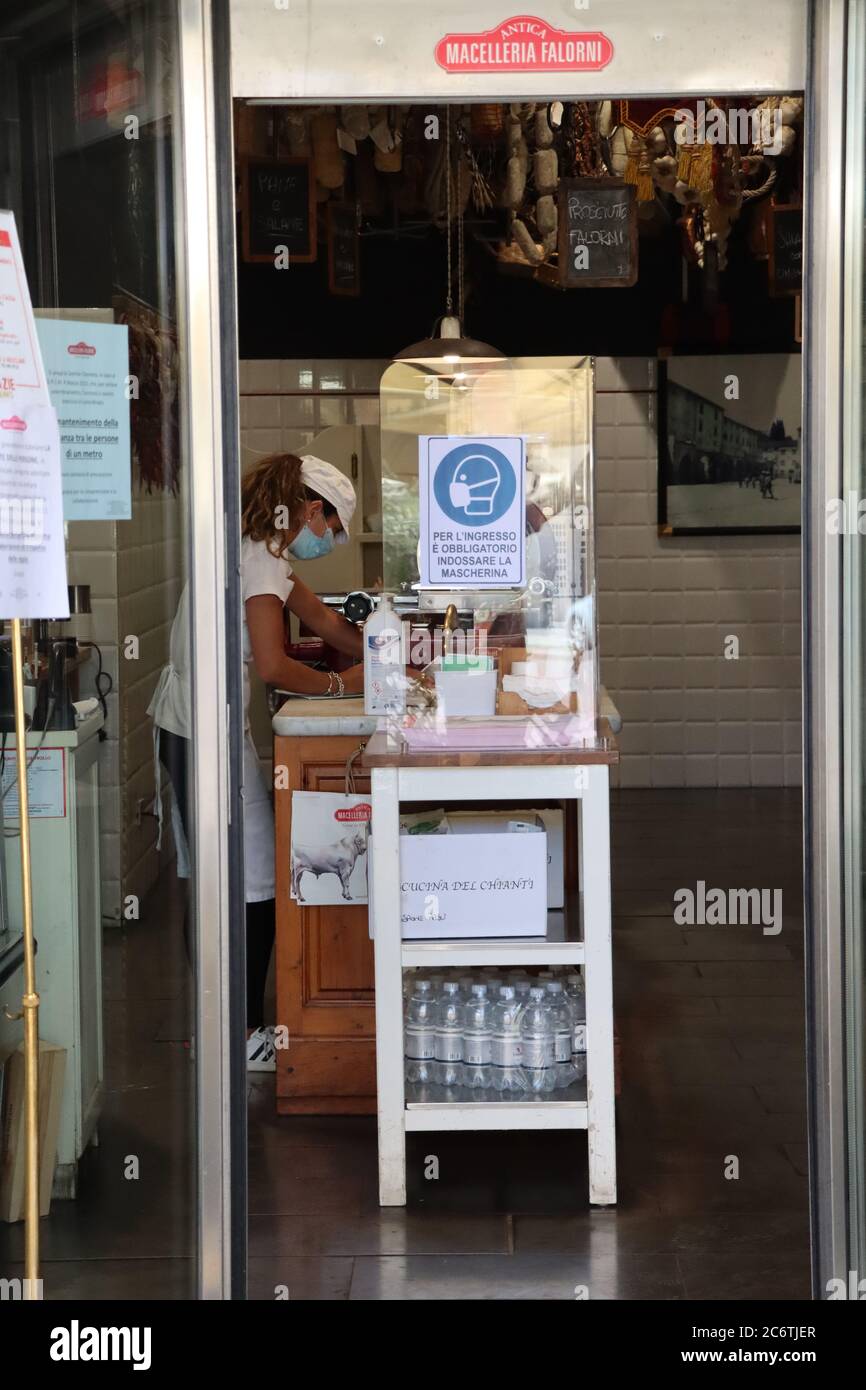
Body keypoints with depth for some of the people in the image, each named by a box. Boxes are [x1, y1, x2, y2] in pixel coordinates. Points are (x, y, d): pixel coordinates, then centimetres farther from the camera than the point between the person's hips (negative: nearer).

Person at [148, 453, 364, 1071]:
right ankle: (243, 1036, 2)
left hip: (182, 725, 11)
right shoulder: (263, 560, -15)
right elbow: (273, 666, -21)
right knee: (254, 886, -4)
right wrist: (340, 684, -6)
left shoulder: (258, 552, 17)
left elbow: (319, 615, 27)